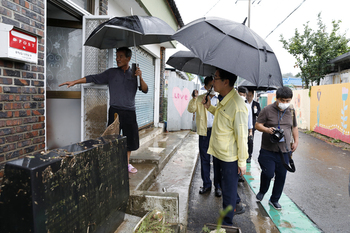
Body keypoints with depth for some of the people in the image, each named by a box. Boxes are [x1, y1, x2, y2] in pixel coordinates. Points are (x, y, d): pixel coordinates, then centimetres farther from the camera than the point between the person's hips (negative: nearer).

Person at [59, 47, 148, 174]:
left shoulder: (134, 74, 8)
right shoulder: (111, 73, 5)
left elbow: (145, 90, 3)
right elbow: (93, 78, 1)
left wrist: (140, 77, -13)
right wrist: (74, 82, -5)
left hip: (130, 112, 2)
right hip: (115, 111, -2)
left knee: (130, 138, 8)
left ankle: (127, 164, 23)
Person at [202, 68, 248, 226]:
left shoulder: (237, 105, -24)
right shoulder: (223, 100, 4)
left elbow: (242, 136, -21)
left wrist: (242, 161, -16)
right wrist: (210, 108, 7)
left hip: (230, 157, -9)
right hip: (220, 153, 9)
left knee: (229, 191, 9)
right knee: (224, 186, 26)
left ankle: (227, 223, 27)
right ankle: (234, 205, 49)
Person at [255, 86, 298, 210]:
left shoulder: (291, 111, 9)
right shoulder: (267, 110, -6)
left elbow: (294, 127, 22)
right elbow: (258, 125, -4)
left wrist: (296, 141, 15)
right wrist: (267, 130, -21)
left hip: (284, 151, 4)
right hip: (268, 150, -4)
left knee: (281, 176, 7)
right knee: (268, 173, -6)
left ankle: (274, 199, 27)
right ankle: (262, 191, 26)